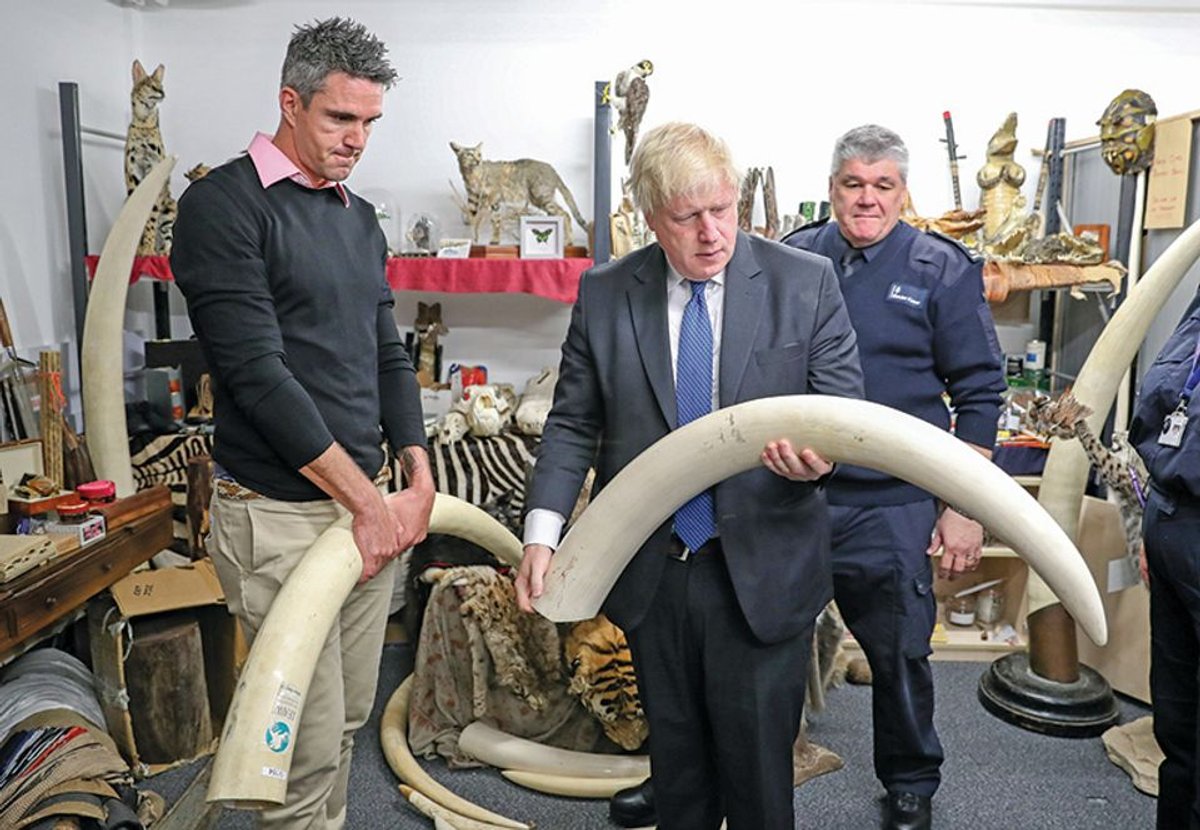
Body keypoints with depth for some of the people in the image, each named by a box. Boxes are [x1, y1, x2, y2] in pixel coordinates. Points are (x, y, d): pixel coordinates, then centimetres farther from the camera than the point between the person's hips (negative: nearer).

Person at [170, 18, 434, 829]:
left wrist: (419, 479, 2)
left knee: (351, 719, 17)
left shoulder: (361, 217, 13)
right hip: (280, 516, -7)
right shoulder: (224, 205, -9)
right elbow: (257, 372, -17)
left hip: (370, 503, 7)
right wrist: (367, 501, -16)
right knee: (309, 741, 2)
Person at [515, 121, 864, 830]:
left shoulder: (807, 283, -4)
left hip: (763, 575, -1)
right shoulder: (604, 294, 0)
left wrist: (819, 456, -26)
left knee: (757, 761, 11)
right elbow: (573, 423, 2)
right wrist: (542, 532, -9)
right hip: (650, 575, 2)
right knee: (675, 757, 19)